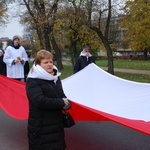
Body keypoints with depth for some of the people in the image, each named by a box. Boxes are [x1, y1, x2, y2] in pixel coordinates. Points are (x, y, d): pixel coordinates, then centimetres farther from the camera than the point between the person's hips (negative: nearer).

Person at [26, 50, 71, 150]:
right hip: (40, 128, -7)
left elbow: (62, 96, 19)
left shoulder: (55, 77, 10)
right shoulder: (33, 81, -13)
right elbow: (39, 101, -26)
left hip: (57, 125, 7)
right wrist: (62, 103, -19)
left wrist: (67, 102, -5)